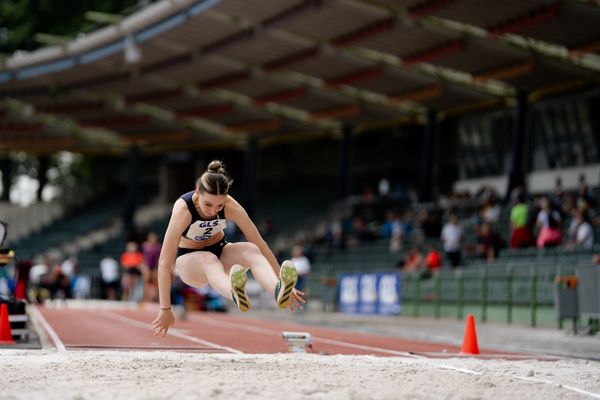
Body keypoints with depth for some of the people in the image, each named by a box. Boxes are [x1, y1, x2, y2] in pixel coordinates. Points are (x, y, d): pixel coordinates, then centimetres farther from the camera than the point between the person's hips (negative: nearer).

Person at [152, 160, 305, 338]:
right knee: (208, 260, -38)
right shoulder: (183, 209, -30)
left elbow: (260, 244, -13)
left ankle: (278, 290, -59)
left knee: (251, 250, -29)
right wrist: (165, 309, -32)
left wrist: (284, 283, -12)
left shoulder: (230, 206, -21)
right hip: (188, 259, -3)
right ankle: (236, 295, -71)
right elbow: (164, 262, -31)